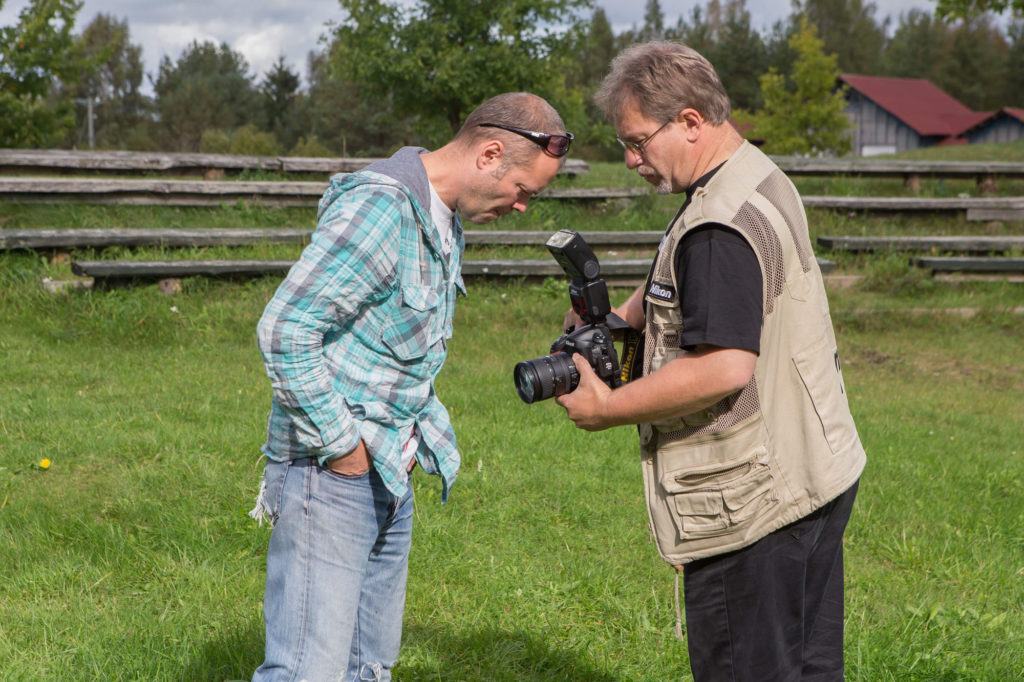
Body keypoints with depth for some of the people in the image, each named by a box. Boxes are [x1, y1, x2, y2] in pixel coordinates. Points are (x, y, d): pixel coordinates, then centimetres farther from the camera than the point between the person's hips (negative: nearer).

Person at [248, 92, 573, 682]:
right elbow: (285, 330, -24)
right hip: (331, 472, -10)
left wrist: (419, 433, 12)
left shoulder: (446, 221, 13)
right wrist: (341, 446, -19)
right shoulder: (380, 207, -19)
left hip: (390, 477, 10)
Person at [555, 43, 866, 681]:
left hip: (754, 501, -10)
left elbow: (725, 366, -29)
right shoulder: (765, 180, 11)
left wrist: (607, 407, -19)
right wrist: (620, 318, 10)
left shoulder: (721, 227, -23)